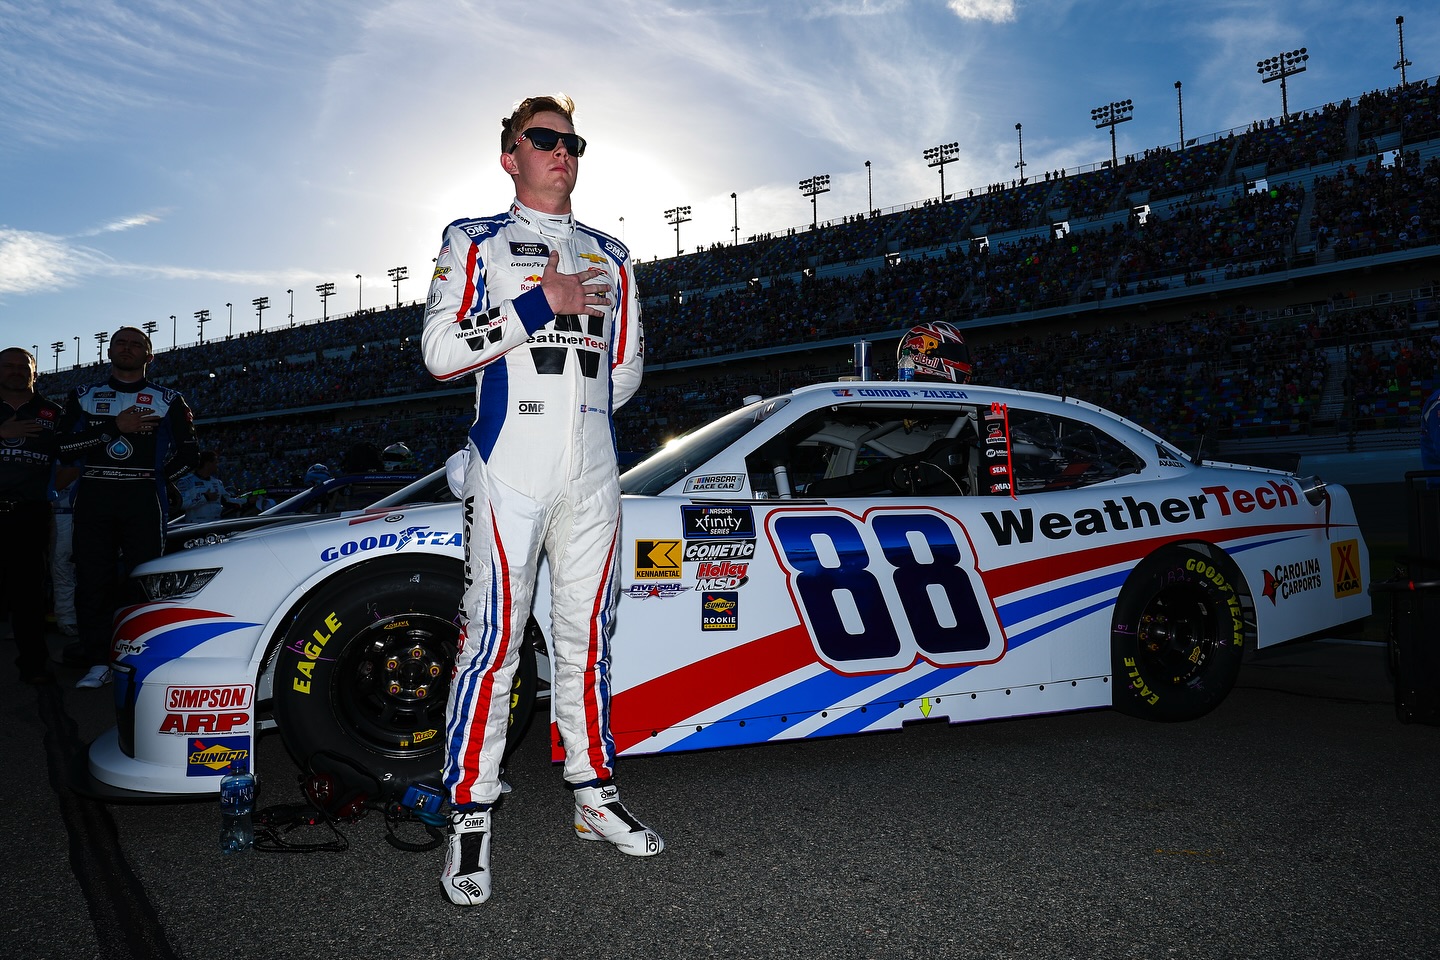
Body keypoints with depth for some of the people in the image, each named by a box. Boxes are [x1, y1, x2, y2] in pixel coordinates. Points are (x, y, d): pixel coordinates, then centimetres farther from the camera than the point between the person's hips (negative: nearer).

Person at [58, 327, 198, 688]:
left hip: (143, 502, -2)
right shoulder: (84, 397, 14)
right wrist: (115, 427, -10)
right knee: (92, 581, 1)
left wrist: (152, 481, 3)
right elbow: (64, 445, 0)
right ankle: (98, 662, 7)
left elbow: (187, 452, 9)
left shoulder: (168, 400, 10)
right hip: (92, 499, 2)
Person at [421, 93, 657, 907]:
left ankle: (595, 795, 20)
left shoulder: (610, 256, 19)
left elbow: (627, 365, 22)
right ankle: (471, 816, 5)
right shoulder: (475, 242, 7)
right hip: (509, 471, -4)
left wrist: (576, 410, 11)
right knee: (495, 638, -5)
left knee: (587, 635, 9)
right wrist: (542, 304, -10)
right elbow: (440, 352, -6)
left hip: (593, 473, 4)